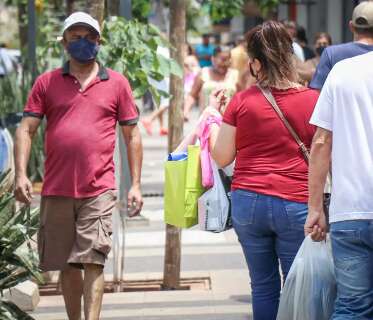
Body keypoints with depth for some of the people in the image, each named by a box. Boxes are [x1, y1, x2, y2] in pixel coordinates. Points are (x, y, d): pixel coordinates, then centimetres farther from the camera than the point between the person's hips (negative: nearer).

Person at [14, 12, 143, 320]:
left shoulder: (117, 83, 7)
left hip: (99, 190, -2)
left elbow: (132, 135, 10)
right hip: (56, 191, 2)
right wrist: (21, 175, -9)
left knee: (93, 262, -11)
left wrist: (136, 185, 4)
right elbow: (26, 129, 5)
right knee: (67, 266, 10)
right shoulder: (46, 83, 8)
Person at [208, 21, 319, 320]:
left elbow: (221, 158, 4)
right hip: (296, 205, -1)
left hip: (248, 202, 1)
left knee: (263, 286, 10)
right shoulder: (314, 101, -4)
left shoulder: (242, 101, -3)